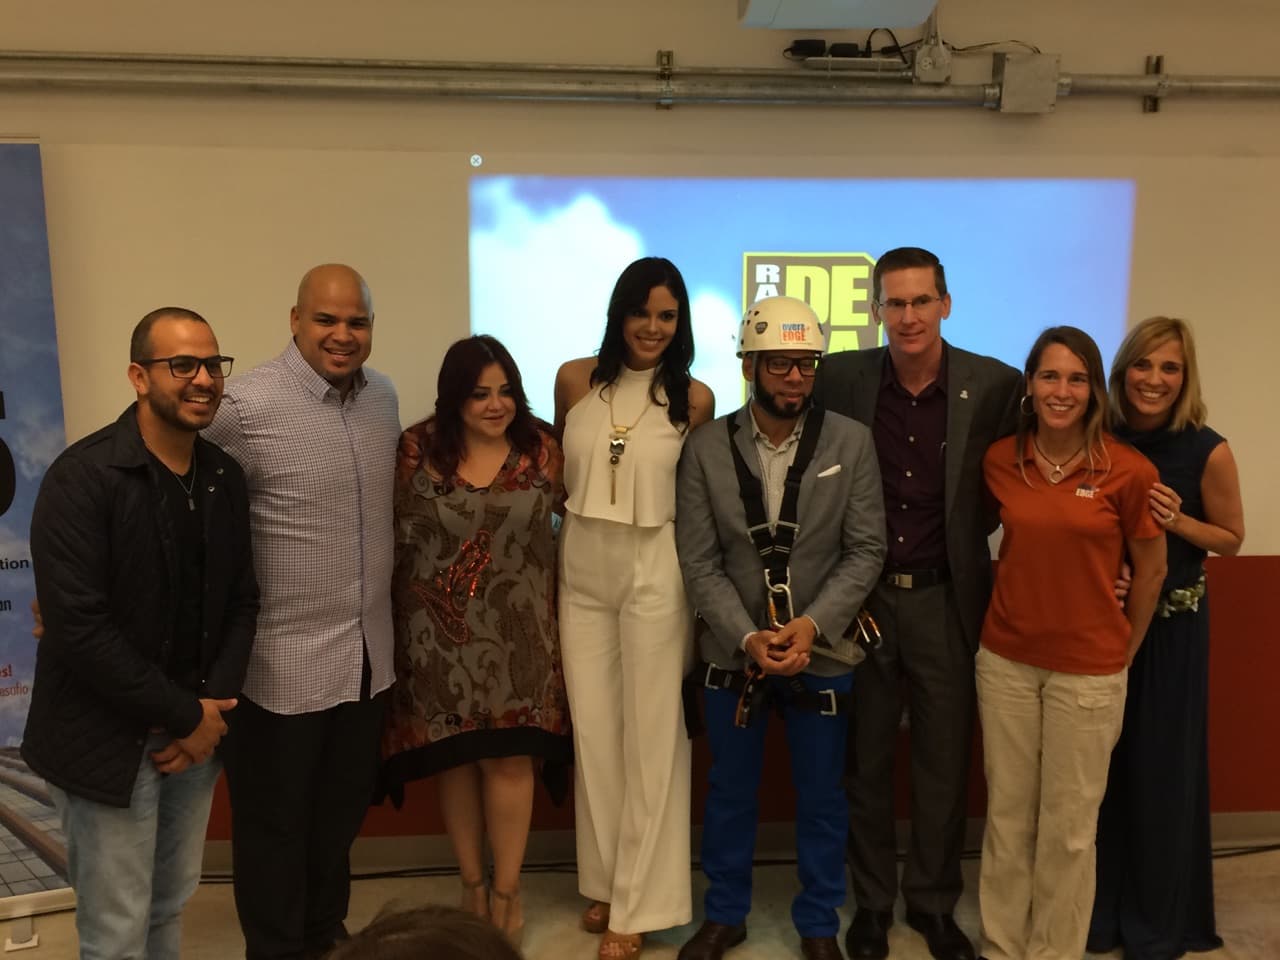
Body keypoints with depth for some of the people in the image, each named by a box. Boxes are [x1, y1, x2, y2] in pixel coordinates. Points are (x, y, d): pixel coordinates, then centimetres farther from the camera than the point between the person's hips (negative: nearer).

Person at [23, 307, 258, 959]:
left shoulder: (224, 477, 3)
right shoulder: (82, 478, -16)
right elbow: (76, 627, -21)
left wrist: (212, 707, -6)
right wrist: (188, 717, -16)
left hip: (196, 733, 5)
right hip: (108, 743, -5)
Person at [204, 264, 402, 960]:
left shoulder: (383, 396, 3)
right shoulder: (245, 406, -18)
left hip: (367, 654, 6)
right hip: (284, 662, -6)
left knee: (342, 811, 23)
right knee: (276, 822, 14)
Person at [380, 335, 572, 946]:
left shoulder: (541, 448, -2)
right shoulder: (417, 449, -6)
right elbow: (393, 531, 3)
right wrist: (405, 612, 2)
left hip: (517, 626, 0)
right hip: (440, 627, 0)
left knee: (510, 756, 3)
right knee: (454, 757, 11)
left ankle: (507, 891, 22)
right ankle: (471, 884, 30)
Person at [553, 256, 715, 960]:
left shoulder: (694, 399, -6)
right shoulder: (575, 380, 0)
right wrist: (580, 523, 12)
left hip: (655, 573, -3)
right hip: (581, 571, 3)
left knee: (651, 734, 5)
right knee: (592, 729, 12)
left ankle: (638, 904, 20)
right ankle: (604, 882, 30)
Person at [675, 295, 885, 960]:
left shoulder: (852, 443, -7)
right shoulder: (706, 449, -7)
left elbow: (866, 550, -7)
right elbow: (698, 562, -7)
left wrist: (812, 625, -17)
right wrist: (748, 637, -16)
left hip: (822, 651, 0)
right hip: (733, 651, 1)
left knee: (821, 797, 15)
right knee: (730, 791, 17)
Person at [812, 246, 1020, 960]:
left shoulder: (996, 385, -7)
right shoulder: (840, 378, -5)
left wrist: (964, 532, -7)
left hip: (947, 599, 0)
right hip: (861, 596, 1)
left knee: (945, 764, 13)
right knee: (865, 761, 14)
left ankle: (934, 902, 34)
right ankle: (872, 900, 33)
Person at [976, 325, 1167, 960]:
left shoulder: (1129, 470, -10)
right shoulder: (1000, 460, -2)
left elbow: (1151, 569, 2)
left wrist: (1122, 654, 8)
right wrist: (1018, 609, 12)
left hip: (1088, 670, -2)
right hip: (1006, 661, 3)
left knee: (1069, 825, 9)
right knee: (1007, 814, 13)